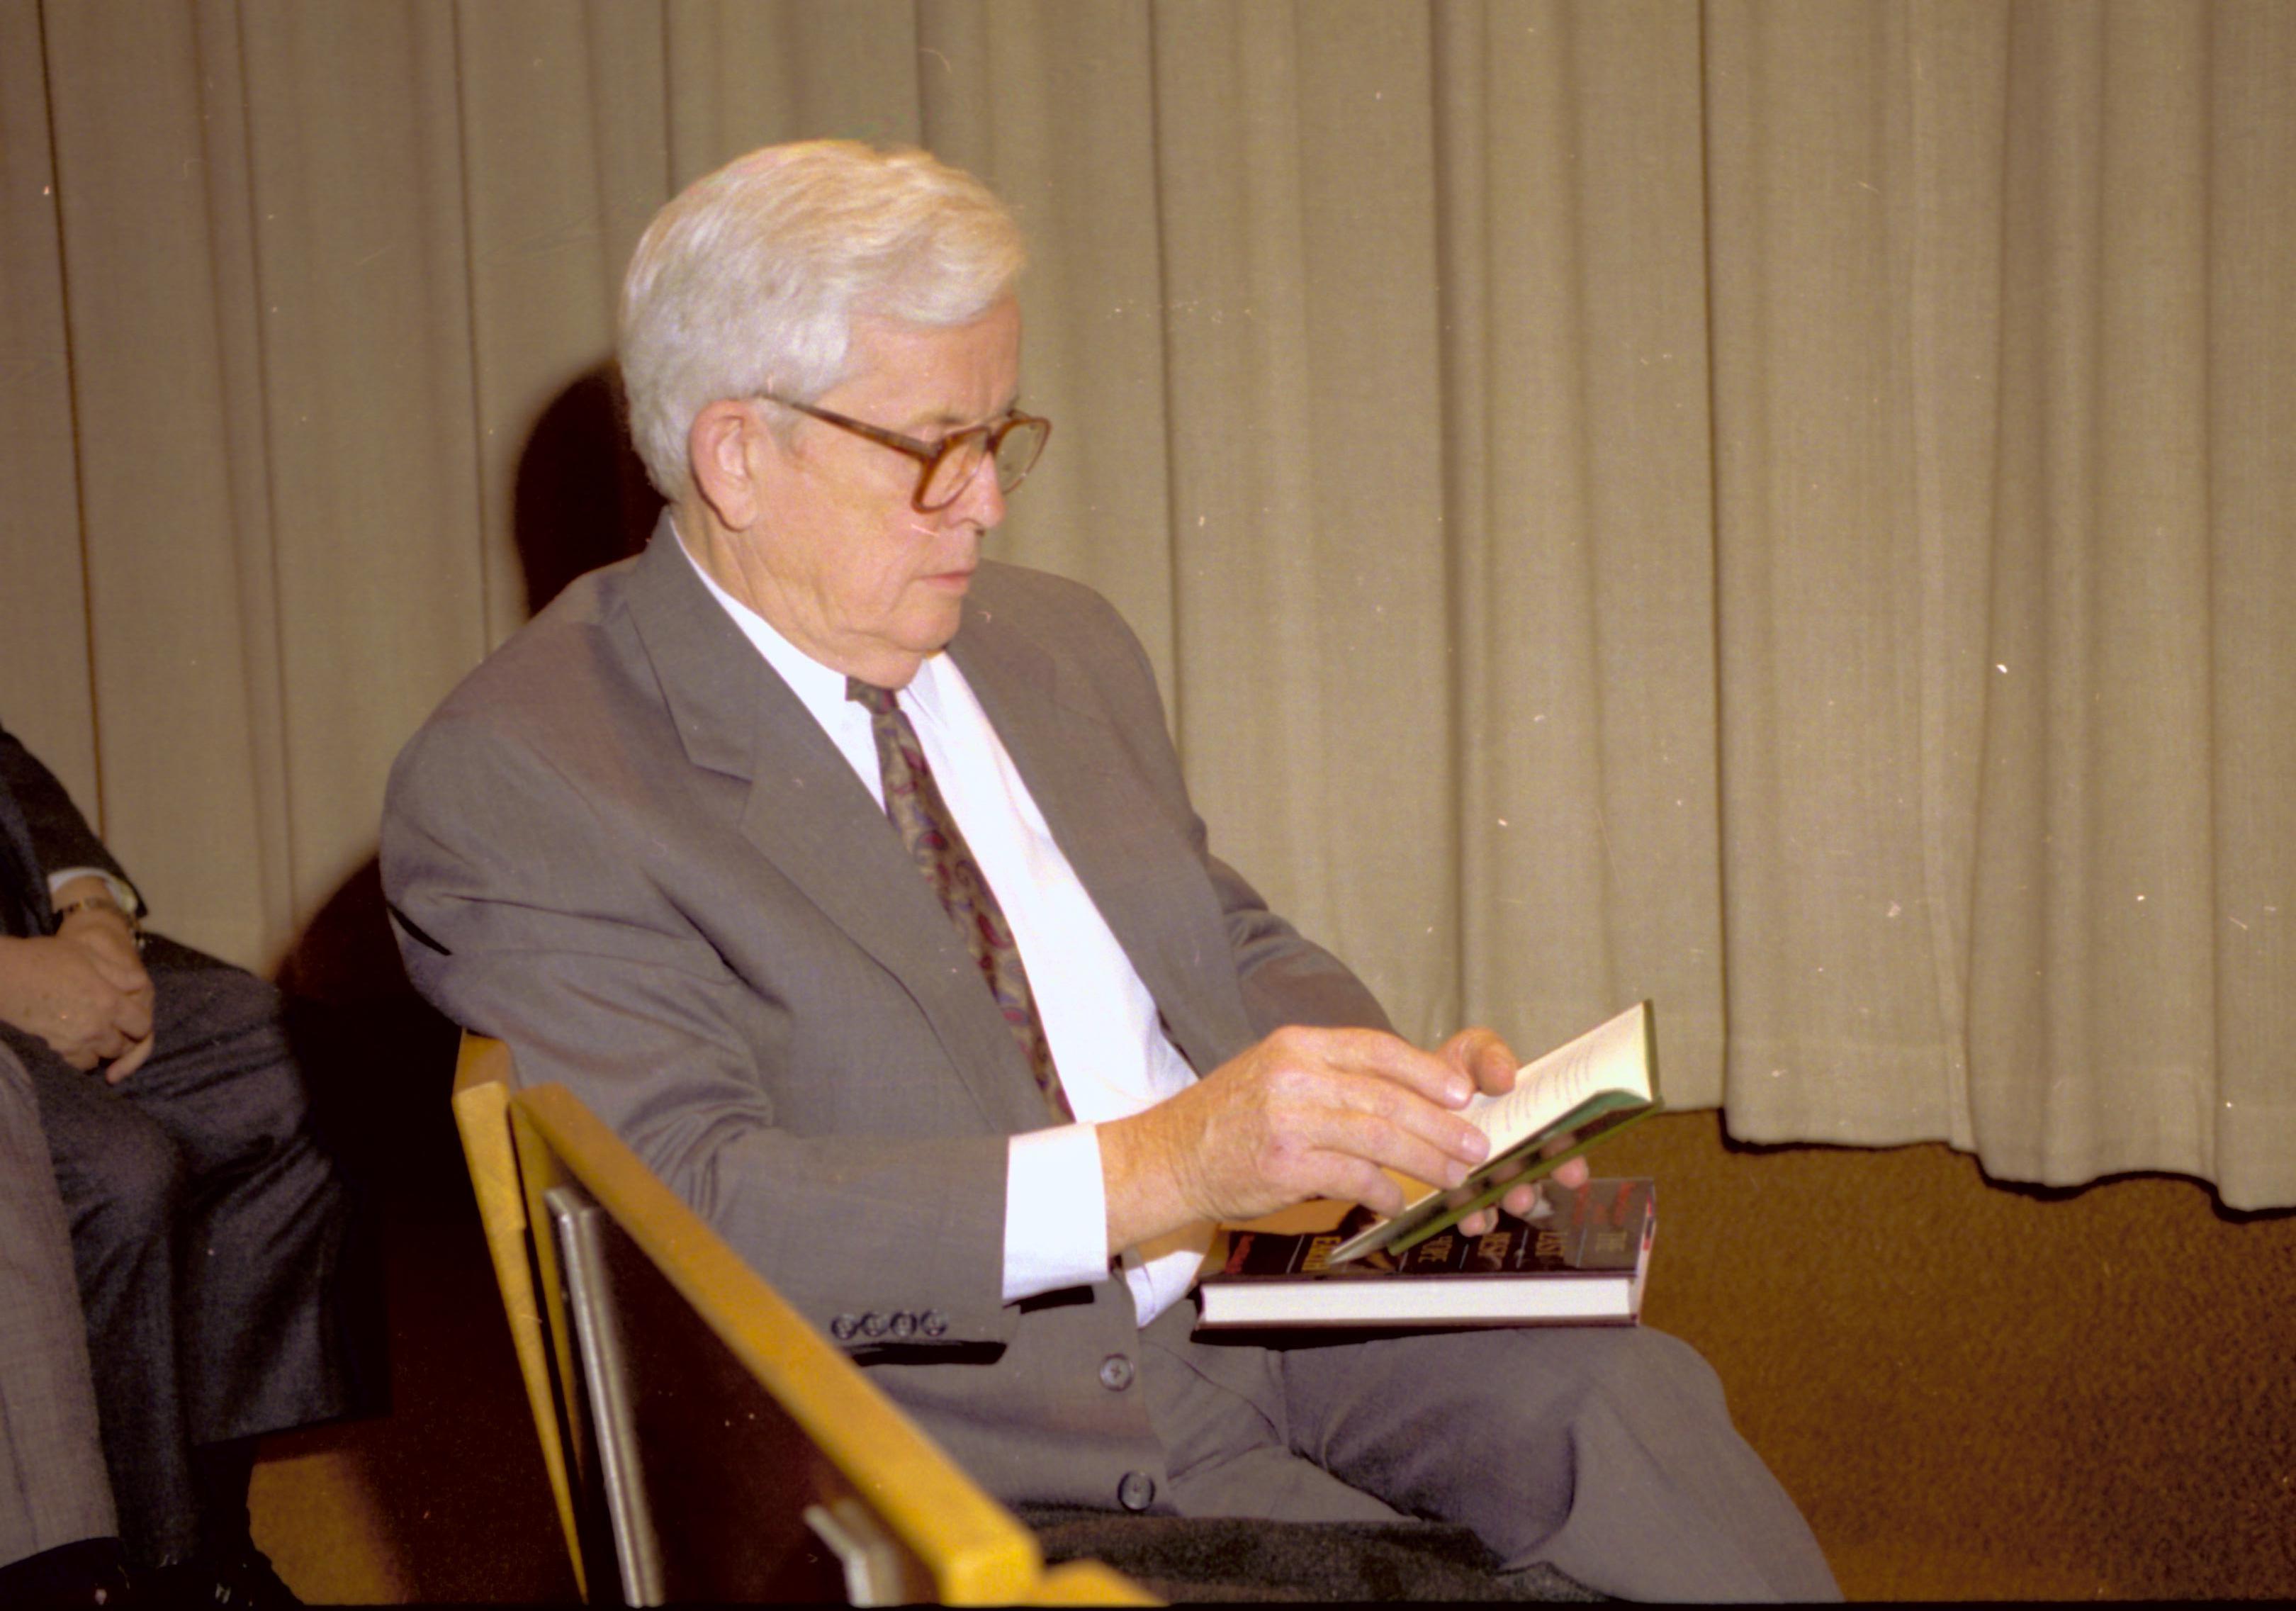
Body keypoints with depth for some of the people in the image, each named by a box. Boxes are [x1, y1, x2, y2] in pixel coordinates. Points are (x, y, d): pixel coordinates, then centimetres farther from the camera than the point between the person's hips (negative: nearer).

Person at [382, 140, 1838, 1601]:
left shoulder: (1061, 646, 13)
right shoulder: (511, 782, -9)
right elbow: (684, 1209, -20)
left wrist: (1397, 1092, -1)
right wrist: (1152, 1168, -29)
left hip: (1258, 1308, 6)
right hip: (962, 1423, -6)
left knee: (1620, 1397, -21)